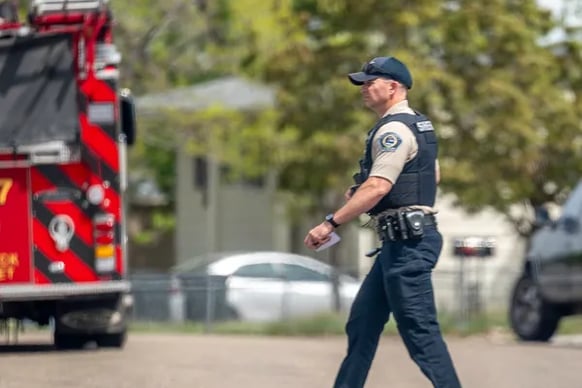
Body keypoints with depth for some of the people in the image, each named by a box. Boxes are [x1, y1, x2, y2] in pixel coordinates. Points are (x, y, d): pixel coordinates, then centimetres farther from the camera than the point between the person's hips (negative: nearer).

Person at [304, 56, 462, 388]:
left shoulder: (394, 129, -15)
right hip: (403, 239, 11)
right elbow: (434, 175, 27)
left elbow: (378, 187, -25)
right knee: (362, 323, 13)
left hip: (407, 242, -11)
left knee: (419, 330, -9)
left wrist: (331, 224, -23)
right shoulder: (418, 125, 17)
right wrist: (361, 191, 21)